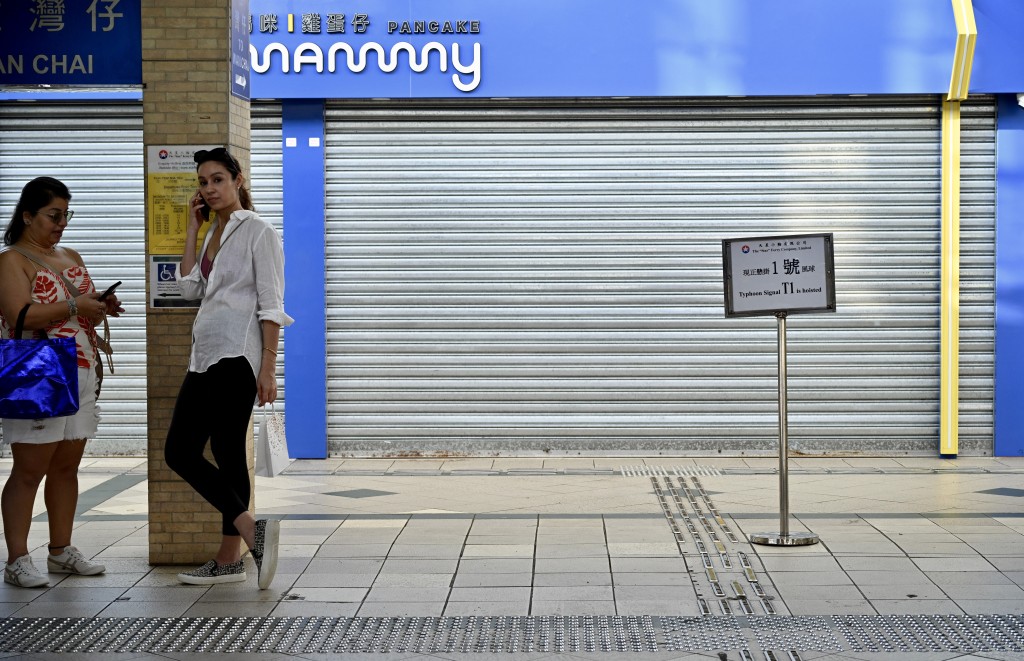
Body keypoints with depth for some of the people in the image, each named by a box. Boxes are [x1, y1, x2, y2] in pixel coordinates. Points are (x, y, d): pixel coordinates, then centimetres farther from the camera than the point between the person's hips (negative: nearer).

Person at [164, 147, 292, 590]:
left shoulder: (257, 231, -5)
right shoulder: (213, 233, 19)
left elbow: (271, 304, -10)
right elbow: (190, 288, 8)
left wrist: (268, 369, -16)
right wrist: (192, 230, 8)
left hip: (235, 355, -9)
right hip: (205, 355, 9)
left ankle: (229, 559, -9)